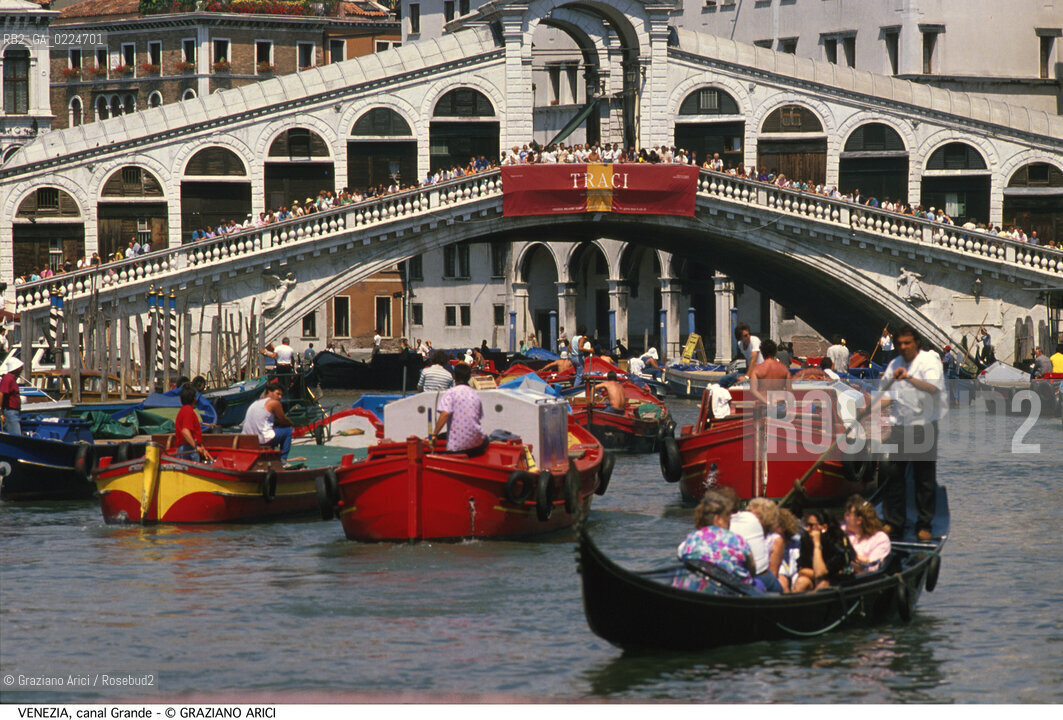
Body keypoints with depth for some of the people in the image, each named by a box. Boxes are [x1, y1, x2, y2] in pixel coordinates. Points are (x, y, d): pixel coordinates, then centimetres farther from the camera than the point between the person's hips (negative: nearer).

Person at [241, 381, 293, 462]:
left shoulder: (256, 402, 22)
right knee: (288, 430, 9)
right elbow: (283, 421, 6)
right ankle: (282, 459, 6)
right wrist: (290, 423, 26)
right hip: (262, 440, -8)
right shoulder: (274, 403, -3)